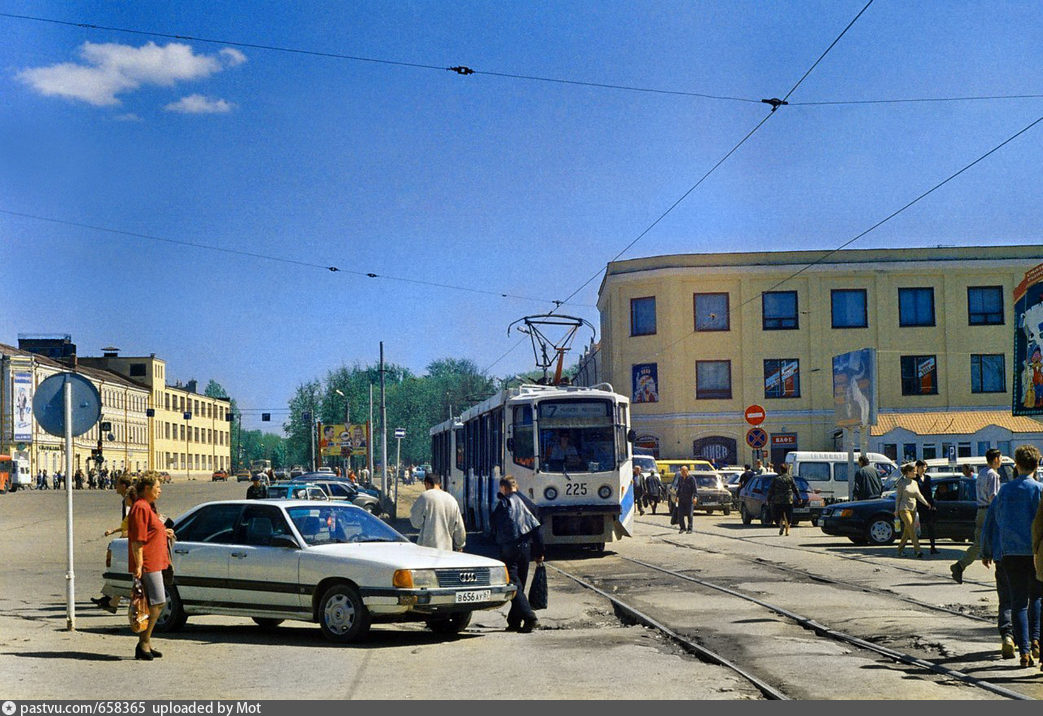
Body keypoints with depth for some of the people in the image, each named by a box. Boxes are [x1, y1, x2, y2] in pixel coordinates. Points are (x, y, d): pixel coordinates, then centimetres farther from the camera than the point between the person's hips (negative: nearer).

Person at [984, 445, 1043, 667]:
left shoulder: (1004, 491, 7)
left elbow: (989, 522, 11)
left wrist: (986, 553, 21)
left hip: (1010, 553, 2)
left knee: (1018, 602, 4)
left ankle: (1024, 651, -2)